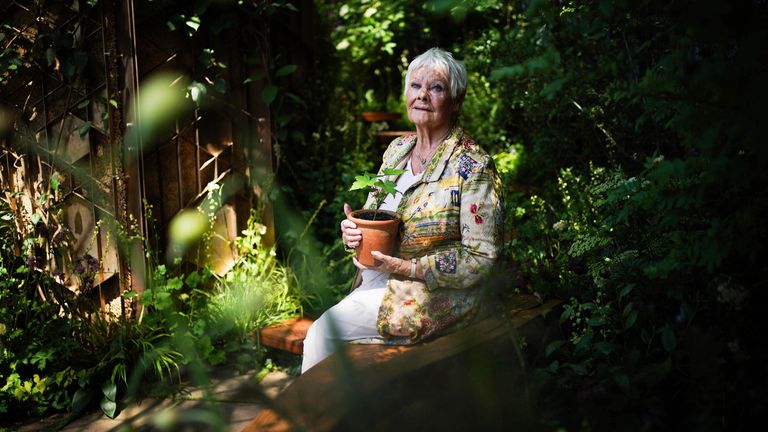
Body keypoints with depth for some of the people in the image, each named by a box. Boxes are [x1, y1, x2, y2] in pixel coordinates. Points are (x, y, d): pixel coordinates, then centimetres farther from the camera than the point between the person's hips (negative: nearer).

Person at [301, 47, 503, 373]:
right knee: (321, 334, -16)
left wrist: (407, 268, -20)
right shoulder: (397, 149, 10)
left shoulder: (473, 167, -12)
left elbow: (481, 258, -14)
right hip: (374, 285, 6)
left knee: (323, 331, -17)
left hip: (437, 296, -6)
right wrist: (352, 230, -6)